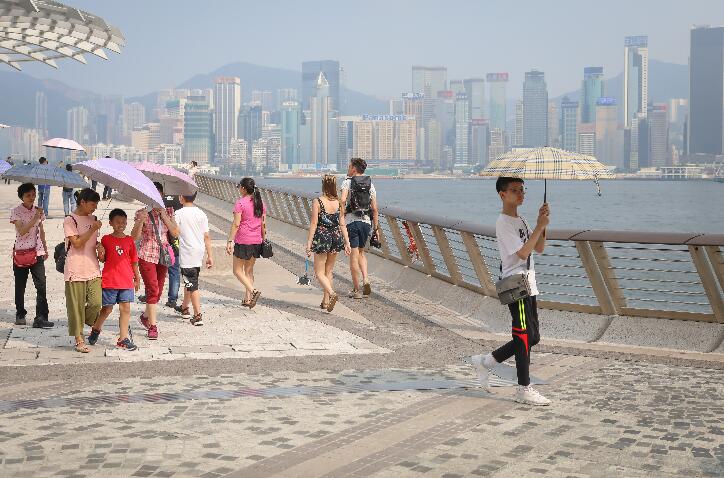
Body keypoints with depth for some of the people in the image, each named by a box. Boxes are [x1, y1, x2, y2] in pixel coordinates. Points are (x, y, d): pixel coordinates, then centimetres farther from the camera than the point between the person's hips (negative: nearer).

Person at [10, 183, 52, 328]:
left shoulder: (38, 211, 8)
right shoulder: (16, 212, -5)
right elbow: (22, 231, -17)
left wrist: (45, 249, 22)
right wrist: (35, 219, -23)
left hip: (37, 252, 3)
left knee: (41, 285, -9)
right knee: (20, 286, 8)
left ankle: (41, 318, -10)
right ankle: (20, 315, 25)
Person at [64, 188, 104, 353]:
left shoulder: (93, 219, 14)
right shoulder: (70, 220, -7)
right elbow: (77, 243, -16)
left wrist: (99, 246, 4)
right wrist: (93, 229, -17)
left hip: (93, 269, 6)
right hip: (76, 270, -6)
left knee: (96, 304, -4)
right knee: (77, 305, 0)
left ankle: (82, 322, 24)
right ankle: (79, 339, 9)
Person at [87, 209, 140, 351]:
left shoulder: (129, 240, 7)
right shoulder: (106, 239, 0)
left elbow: (134, 261, 12)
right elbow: (102, 259, 6)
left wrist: (137, 278, 13)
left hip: (126, 281, 2)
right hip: (109, 280, -2)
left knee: (125, 309, 1)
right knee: (107, 309, 6)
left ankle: (123, 339, 7)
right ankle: (95, 330, 31)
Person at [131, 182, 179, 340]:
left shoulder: (168, 212, 5)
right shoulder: (142, 213, -5)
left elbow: (175, 233, -5)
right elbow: (134, 237, -11)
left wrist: (164, 216, -14)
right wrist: (140, 221, -27)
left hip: (163, 255, 4)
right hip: (147, 255, -4)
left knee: (158, 290, 13)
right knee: (153, 289, -12)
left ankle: (146, 316, 37)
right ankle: (152, 326, -8)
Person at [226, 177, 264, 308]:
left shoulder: (240, 203, -11)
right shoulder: (260, 203, 7)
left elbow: (236, 224, -15)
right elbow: (263, 224, 10)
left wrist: (230, 241, -13)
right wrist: (263, 239, 18)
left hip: (242, 241, -6)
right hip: (256, 241, 6)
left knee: (238, 270, 4)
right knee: (249, 270, 15)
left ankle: (253, 291, -15)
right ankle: (247, 299, 13)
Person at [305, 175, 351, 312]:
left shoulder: (318, 202, -12)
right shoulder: (339, 202, 0)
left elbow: (314, 224, -12)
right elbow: (342, 224, 2)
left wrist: (309, 243, -8)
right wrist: (347, 242, 7)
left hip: (322, 237, -5)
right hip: (336, 237, 5)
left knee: (319, 272, 3)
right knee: (329, 271, 17)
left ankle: (331, 294, -21)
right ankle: (325, 301, 20)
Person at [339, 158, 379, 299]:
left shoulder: (348, 182, -3)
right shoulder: (370, 184, 10)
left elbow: (342, 200, -21)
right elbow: (374, 209, 8)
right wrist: (376, 228, 12)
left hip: (351, 221, -4)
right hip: (366, 221, 4)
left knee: (353, 256, 1)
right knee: (361, 253, 21)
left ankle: (356, 290, 4)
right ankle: (365, 281, 1)